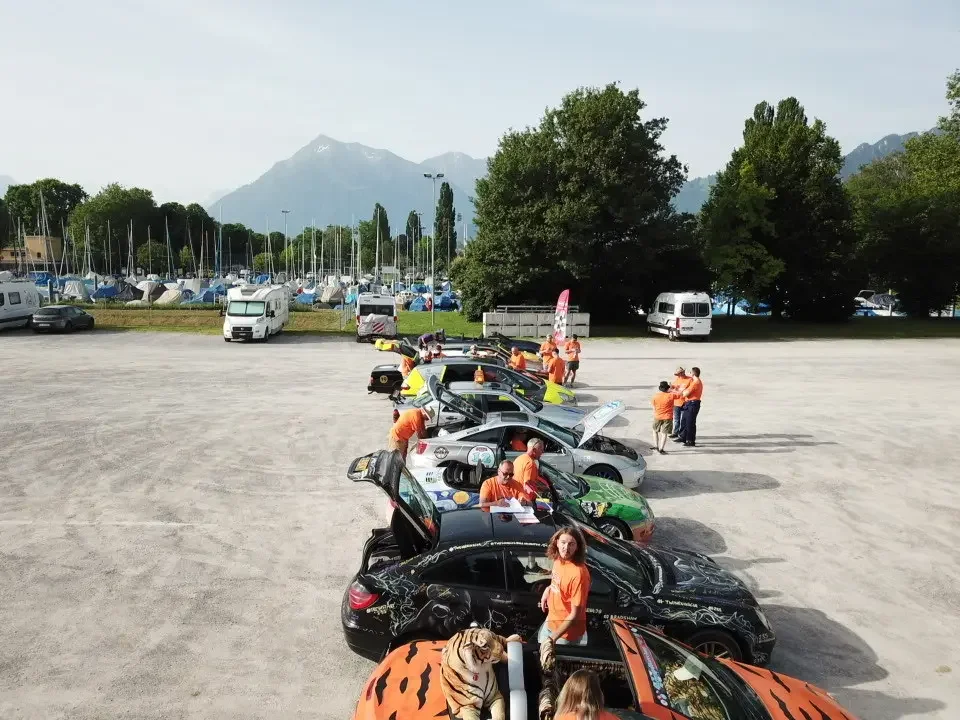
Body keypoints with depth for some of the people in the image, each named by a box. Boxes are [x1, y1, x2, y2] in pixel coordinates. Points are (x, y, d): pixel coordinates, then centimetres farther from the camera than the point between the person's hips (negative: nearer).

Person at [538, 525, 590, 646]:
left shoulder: (579, 574, -31)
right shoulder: (558, 560, -7)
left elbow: (575, 615, -26)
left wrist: (553, 638, -27)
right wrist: (549, 588, -1)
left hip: (567, 633, -7)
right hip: (550, 622, 8)